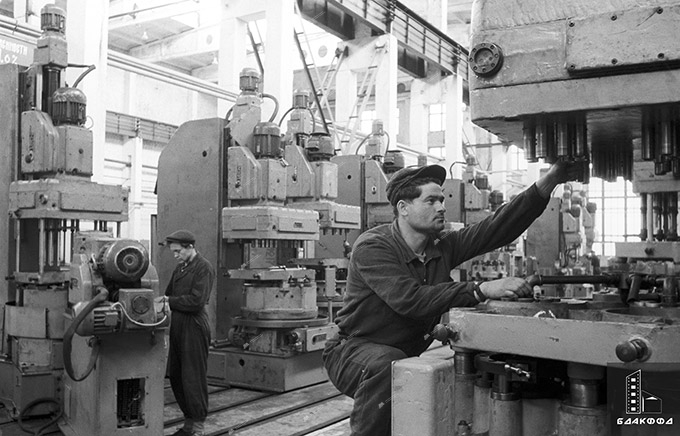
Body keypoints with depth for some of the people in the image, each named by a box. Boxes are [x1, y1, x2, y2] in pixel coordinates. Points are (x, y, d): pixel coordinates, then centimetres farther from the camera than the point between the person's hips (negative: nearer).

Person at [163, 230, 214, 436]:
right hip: (178, 326, 9)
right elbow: (170, 294, 21)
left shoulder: (204, 268, -10)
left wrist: (170, 301, -12)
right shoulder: (180, 268, 16)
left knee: (193, 378, -2)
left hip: (194, 328, -9)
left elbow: (196, 301, -17)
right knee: (175, 376, 12)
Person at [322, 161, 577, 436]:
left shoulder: (442, 246, 0)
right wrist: (481, 290, -40)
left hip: (408, 356, 6)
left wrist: (546, 184, -18)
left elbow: (497, 227, -8)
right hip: (354, 352, -6)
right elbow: (411, 300, -34)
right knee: (387, 365, -37)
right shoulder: (372, 247, -20)